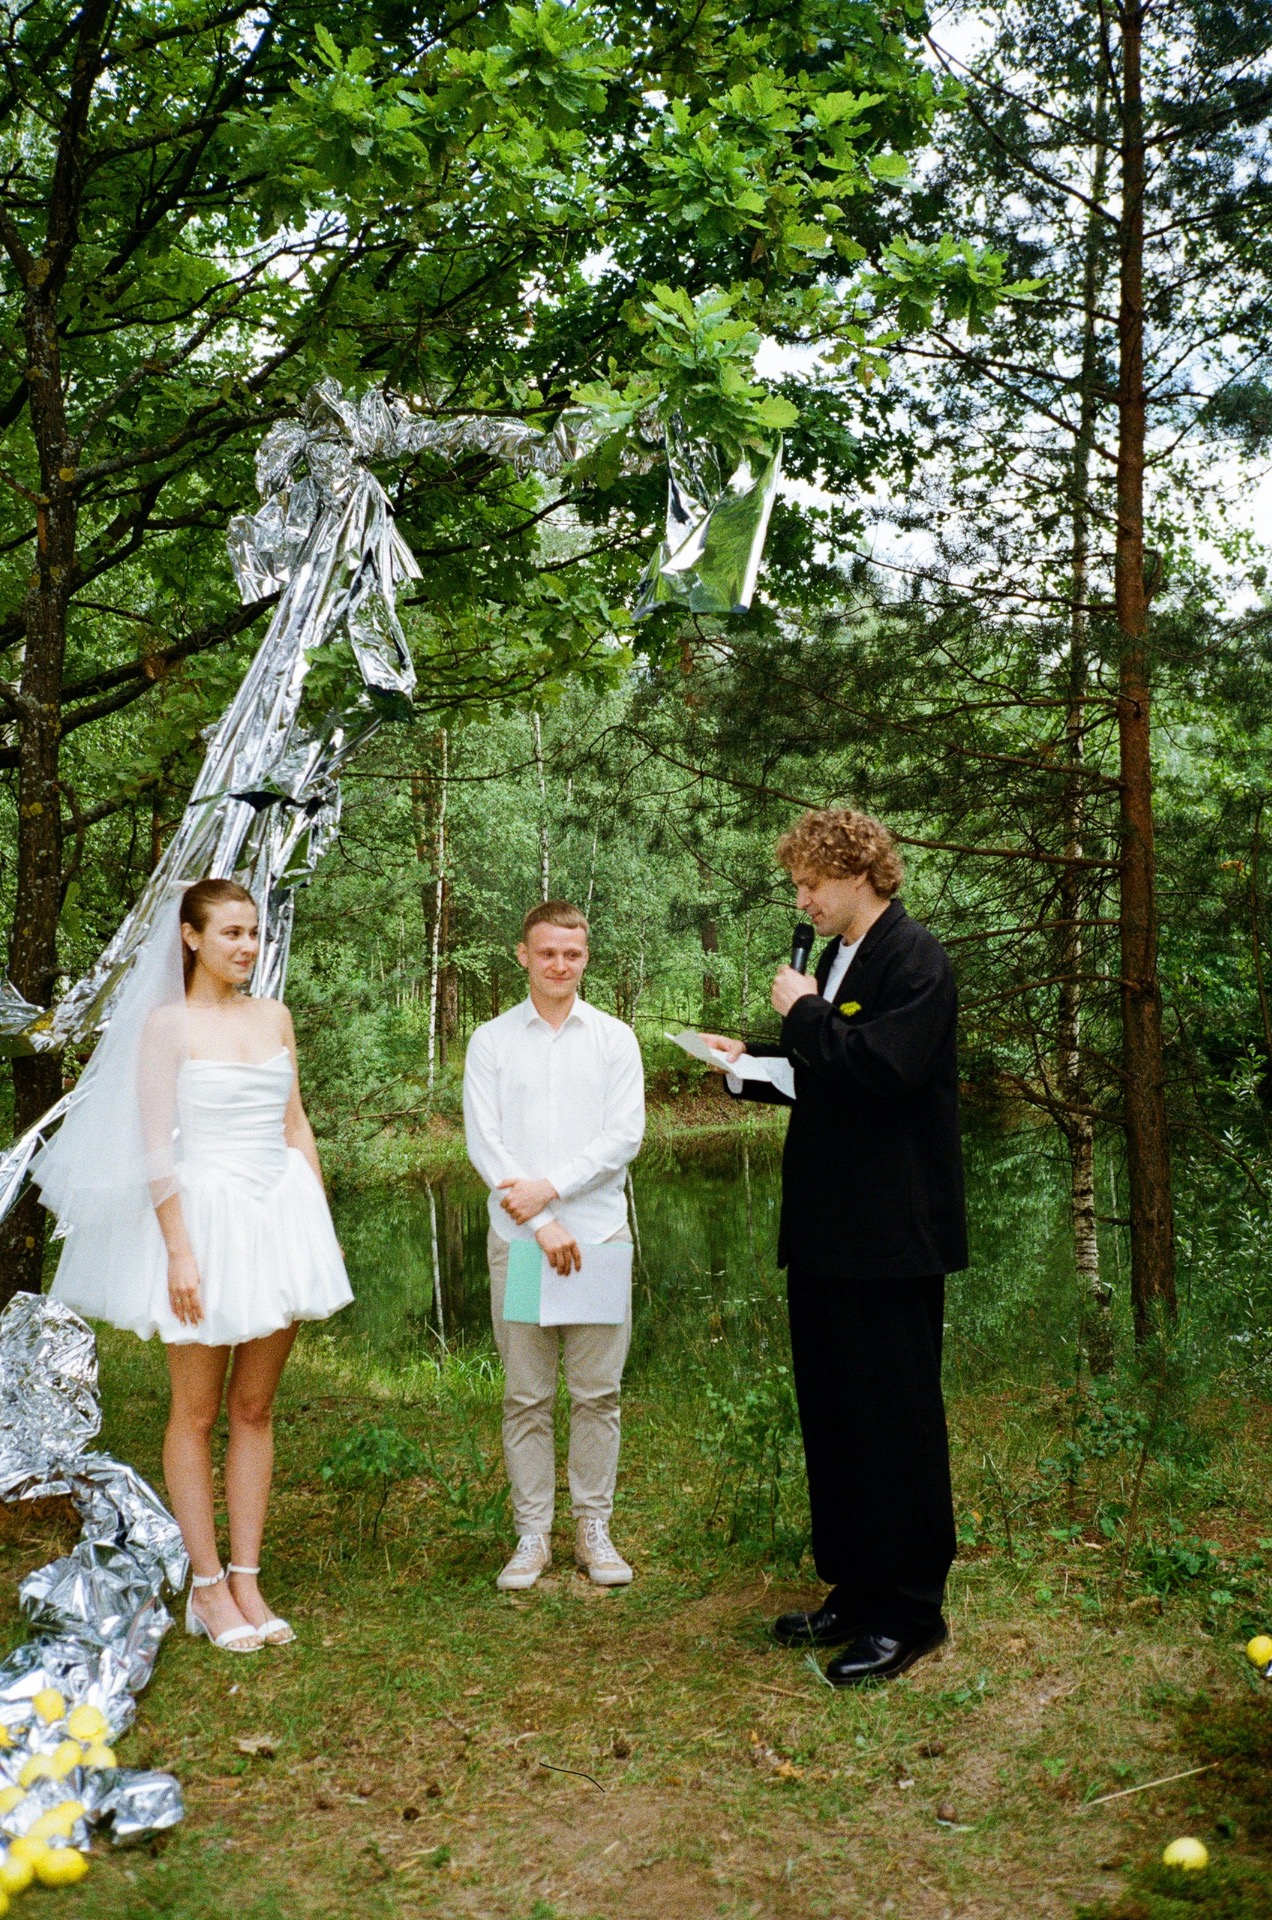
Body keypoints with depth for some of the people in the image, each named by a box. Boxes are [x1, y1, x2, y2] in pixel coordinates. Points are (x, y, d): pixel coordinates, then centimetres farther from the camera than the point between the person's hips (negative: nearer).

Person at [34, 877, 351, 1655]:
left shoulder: (276, 1018, 9)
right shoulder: (167, 1024, -6)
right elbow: (155, 1147, -10)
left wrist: (322, 1226, 10)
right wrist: (179, 1252, -15)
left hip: (279, 1219, 5)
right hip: (205, 1218, -5)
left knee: (255, 1408, 10)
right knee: (198, 1413, 6)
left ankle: (247, 1579, 19)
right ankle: (207, 1585, 17)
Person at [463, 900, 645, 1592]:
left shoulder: (614, 1038, 7)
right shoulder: (491, 1041, 5)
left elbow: (626, 1134, -2)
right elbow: (483, 1141, -2)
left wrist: (551, 1188, -11)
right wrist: (542, 1224, -10)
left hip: (598, 1232, 0)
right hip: (517, 1238, 0)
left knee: (597, 1392, 5)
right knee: (525, 1396, 5)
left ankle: (593, 1528, 17)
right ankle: (531, 1534, 15)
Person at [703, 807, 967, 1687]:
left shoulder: (914, 959, -12)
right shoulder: (840, 959, 15)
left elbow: (884, 1067, -26)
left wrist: (806, 1012, -15)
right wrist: (750, 1064, 8)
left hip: (891, 1234, -9)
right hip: (830, 1228, 10)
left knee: (896, 1416, 1)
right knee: (832, 1415, 15)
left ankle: (909, 1612, 14)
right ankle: (856, 1591, 28)